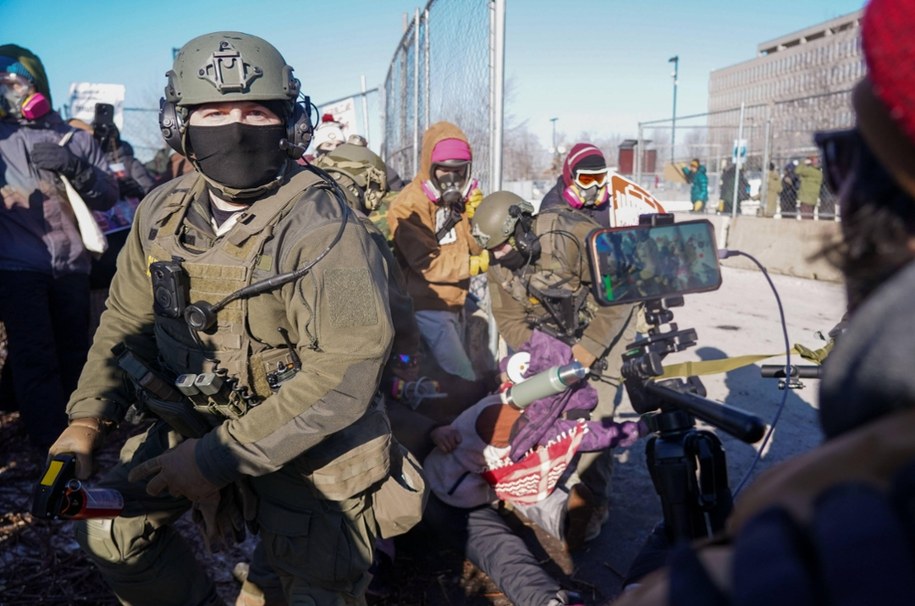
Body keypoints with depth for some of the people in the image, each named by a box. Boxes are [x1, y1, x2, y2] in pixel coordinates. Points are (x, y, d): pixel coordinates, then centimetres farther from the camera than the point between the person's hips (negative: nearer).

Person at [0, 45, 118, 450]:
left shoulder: (76, 139, 9)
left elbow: (108, 196, 3)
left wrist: (76, 169, -15)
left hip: (72, 265, 3)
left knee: (75, 354, 13)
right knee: (34, 359, -7)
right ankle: (53, 446, -2)